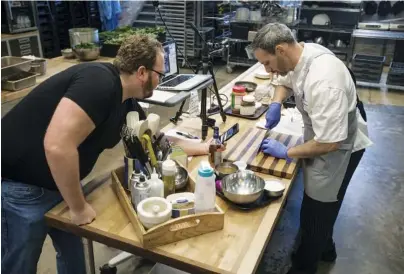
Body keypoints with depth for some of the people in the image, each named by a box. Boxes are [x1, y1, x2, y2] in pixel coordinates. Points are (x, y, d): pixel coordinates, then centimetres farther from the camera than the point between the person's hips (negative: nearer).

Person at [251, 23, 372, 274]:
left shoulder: (323, 82, -37)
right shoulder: (302, 53, -10)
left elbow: (330, 143, -34)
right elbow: (286, 81, 14)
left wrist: (287, 152, -21)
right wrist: (276, 104, -6)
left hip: (338, 147, -9)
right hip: (322, 137, 9)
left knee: (316, 213, 7)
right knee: (320, 205, 25)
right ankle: (324, 248, 49)